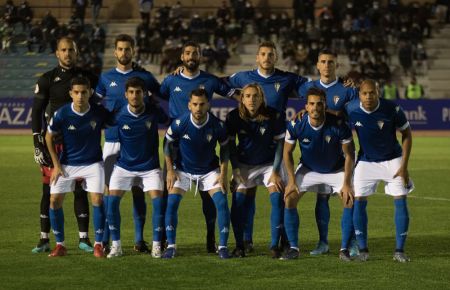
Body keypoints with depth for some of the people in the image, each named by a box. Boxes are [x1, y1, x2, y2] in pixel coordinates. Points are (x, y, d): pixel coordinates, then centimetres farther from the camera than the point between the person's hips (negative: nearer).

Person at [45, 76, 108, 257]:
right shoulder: (62, 114, -16)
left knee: (97, 200, -15)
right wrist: (56, 165, -3)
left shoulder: (99, 113, -15)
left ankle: (98, 245, -2)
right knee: (55, 200, -8)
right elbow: (49, 137, -1)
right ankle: (60, 245, 5)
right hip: (67, 164, 1)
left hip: (93, 163, -1)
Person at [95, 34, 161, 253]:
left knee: (138, 189, 2)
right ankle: (105, 238, 4)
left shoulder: (144, 77, 7)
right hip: (112, 140, 0)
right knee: (110, 188, -2)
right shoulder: (106, 78, 8)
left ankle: (139, 239, 6)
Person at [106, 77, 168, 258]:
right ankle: (116, 245, 1)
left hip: (150, 166, 0)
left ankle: (156, 245, -2)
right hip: (124, 166, 1)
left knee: (158, 201, -16)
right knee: (112, 201, -12)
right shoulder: (119, 116, -13)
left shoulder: (154, 112, -13)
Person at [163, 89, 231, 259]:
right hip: (183, 169, 0)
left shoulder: (217, 125, -20)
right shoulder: (179, 123, -22)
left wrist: (223, 173, -8)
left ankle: (223, 246, -4)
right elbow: (168, 144, -4)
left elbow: (224, 148, -3)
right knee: (172, 202, -16)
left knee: (222, 202, -14)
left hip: (209, 170, 0)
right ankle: (171, 246, -5)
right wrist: (170, 170, -7)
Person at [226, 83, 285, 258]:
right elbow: (230, 144, -1)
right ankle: (239, 245, -1)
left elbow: (280, 143, -8)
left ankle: (275, 245, -8)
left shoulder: (274, 116, -17)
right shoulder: (234, 117, -14)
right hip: (244, 164, 1)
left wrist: (275, 171, -11)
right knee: (237, 201, -12)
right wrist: (235, 168, -8)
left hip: (269, 163, -1)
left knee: (277, 199, -16)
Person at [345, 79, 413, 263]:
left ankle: (399, 250, 1)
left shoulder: (392, 109, -22)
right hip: (366, 161, 1)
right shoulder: (351, 109, -18)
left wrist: (404, 165, -12)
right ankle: (362, 249, 3)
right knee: (358, 201, -8)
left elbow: (406, 134, -9)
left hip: (392, 160, -1)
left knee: (401, 202, -7)